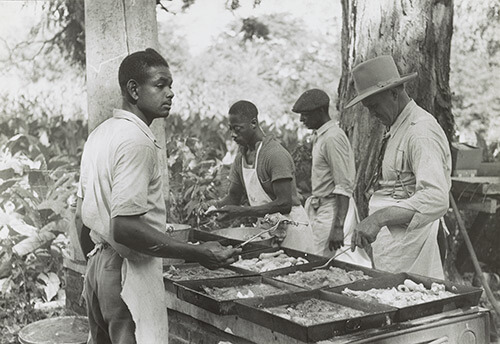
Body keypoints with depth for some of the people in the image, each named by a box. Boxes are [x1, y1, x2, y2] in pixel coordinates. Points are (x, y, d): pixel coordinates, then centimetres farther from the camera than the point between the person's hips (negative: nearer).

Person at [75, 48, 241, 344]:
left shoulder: (99, 134, 12)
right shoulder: (137, 141, -18)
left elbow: (81, 217, 17)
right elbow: (124, 227, -26)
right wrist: (197, 253, -23)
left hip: (98, 267, 10)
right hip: (131, 274, -10)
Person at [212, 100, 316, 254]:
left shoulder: (276, 154, -21)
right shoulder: (241, 157, 5)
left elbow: (284, 204, -26)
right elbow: (234, 197, 13)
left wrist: (241, 211, -27)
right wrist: (215, 206, -7)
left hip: (290, 227, -7)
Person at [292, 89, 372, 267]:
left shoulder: (332, 138, -16)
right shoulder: (320, 137, 14)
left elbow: (344, 187, -20)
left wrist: (338, 227, -23)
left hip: (335, 210, -10)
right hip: (322, 209, 10)